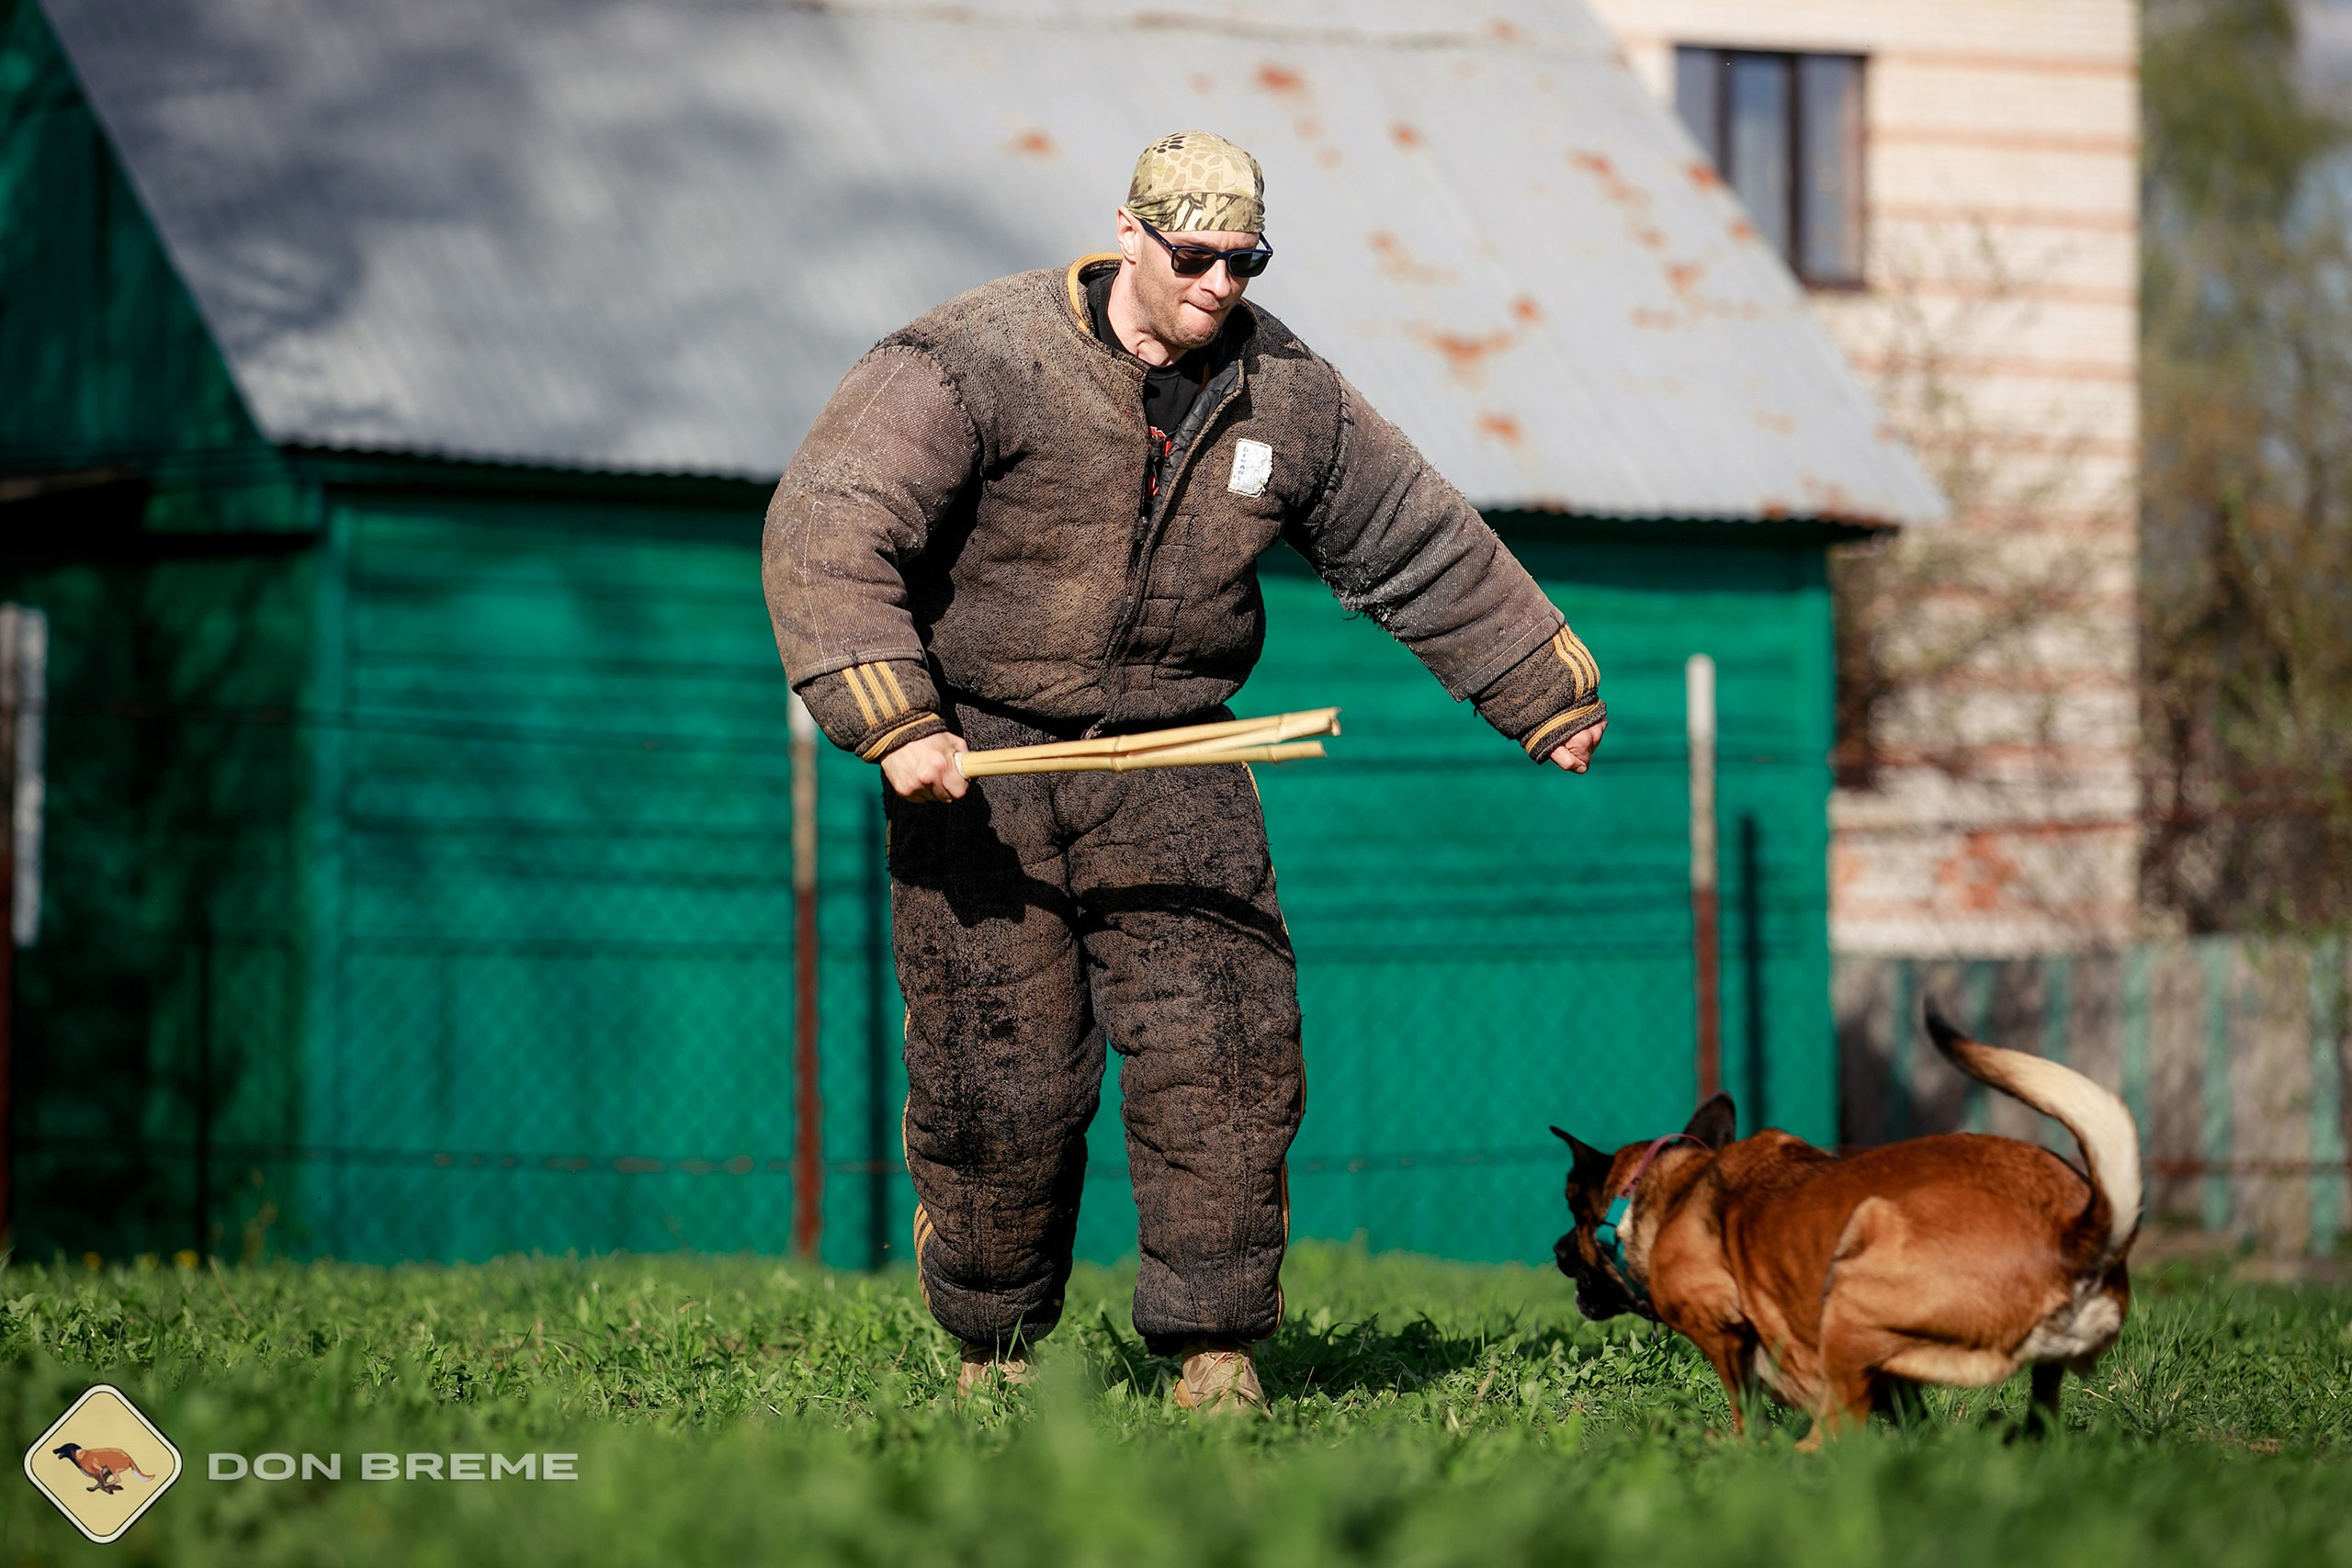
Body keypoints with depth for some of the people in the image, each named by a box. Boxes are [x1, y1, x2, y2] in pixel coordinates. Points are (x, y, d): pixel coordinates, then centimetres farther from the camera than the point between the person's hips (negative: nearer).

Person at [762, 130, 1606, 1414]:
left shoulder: (1288, 396, 2)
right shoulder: (974, 366, -14)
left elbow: (1425, 550, 14)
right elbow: (829, 529, -22)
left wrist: (1551, 694, 20)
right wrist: (891, 722, -31)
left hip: (1168, 758, 3)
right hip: (977, 752, -3)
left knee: (1219, 1044, -9)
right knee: (999, 1074, 0)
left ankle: (1215, 1346, 1)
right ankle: (995, 1344, 21)